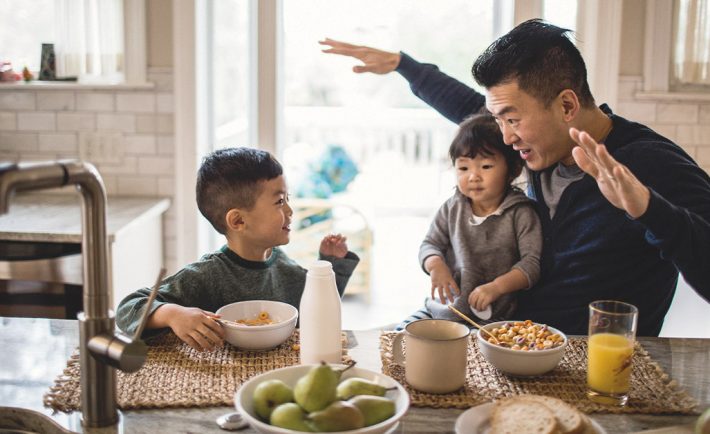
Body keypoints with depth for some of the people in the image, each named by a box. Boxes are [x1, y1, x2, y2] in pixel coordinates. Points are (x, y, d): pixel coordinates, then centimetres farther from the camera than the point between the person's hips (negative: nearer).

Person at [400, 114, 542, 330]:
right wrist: (435, 265, -12)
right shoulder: (452, 208, 8)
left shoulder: (520, 213, -5)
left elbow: (532, 262, -8)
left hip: (492, 318, -4)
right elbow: (430, 244, 12)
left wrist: (496, 287, -21)